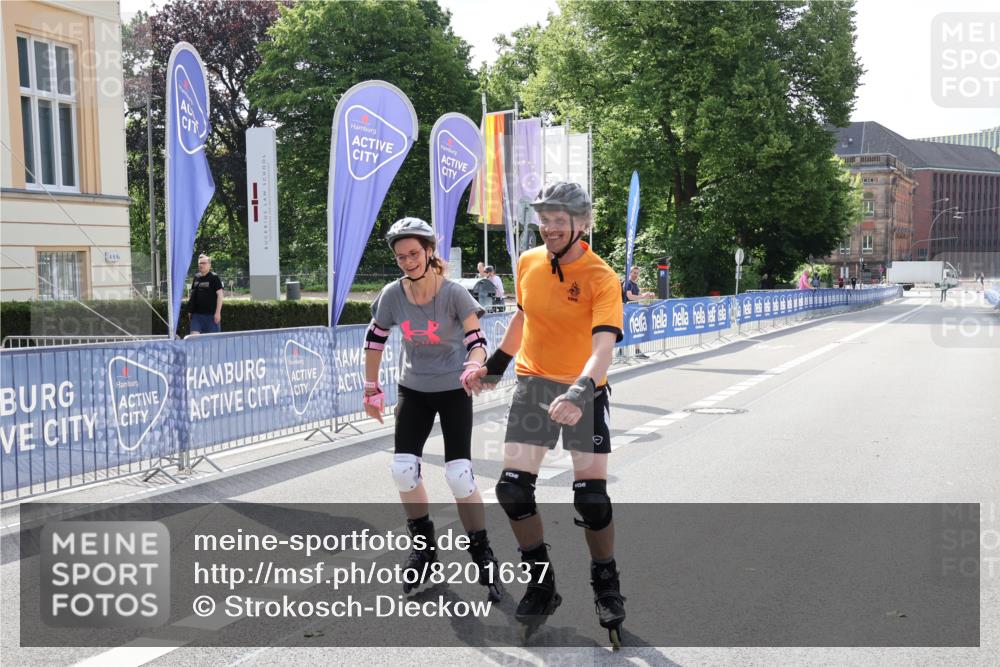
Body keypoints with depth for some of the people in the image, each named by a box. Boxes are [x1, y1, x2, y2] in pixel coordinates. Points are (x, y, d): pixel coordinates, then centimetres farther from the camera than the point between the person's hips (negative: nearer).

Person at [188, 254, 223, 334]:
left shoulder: (214, 278, -5)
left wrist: (218, 312, -14)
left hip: (211, 314, -5)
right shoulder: (196, 277, 11)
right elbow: (192, 294, 20)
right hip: (197, 314, 5)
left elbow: (220, 295, -8)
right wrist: (190, 310, 13)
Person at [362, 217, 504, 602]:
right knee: (402, 469, -4)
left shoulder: (454, 293, -19)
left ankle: (483, 557, 5)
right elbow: (374, 341, 3)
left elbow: (475, 340, -22)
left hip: (454, 390, -3)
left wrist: (474, 366, -43)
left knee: (459, 476, -12)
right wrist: (372, 389, 6)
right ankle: (423, 546, 19)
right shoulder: (392, 295, -10)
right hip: (414, 390, 3)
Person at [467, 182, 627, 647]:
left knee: (592, 496, -5)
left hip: (583, 391, -4)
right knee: (512, 490, -2)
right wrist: (495, 366, 21)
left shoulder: (601, 278, -16)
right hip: (532, 383, 4)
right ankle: (541, 585, 18)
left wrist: (580, 392, -45)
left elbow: (603, 346, -29)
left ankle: (606, 588, 20)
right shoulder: (528, 264, 0)